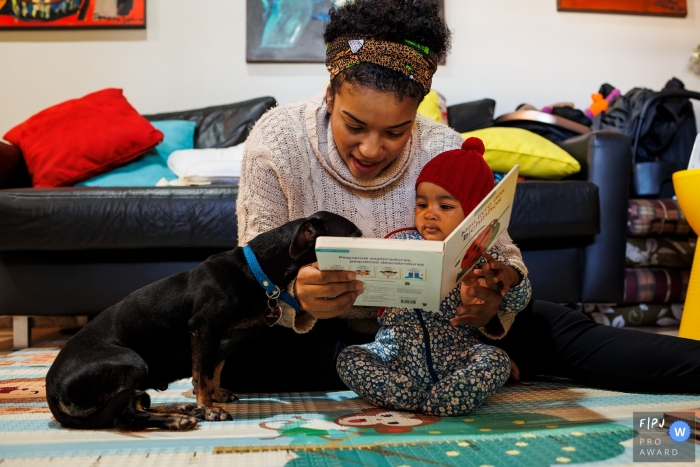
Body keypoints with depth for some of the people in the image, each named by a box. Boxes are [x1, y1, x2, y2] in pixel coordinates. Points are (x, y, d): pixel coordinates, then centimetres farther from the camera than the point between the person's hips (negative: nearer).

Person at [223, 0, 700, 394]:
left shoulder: (445, 151, -19)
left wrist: (495, 298, -40)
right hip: (316, 330, 0)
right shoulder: (277, 144, -22)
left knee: (553, 327, -22)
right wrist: (297, 298, -46)